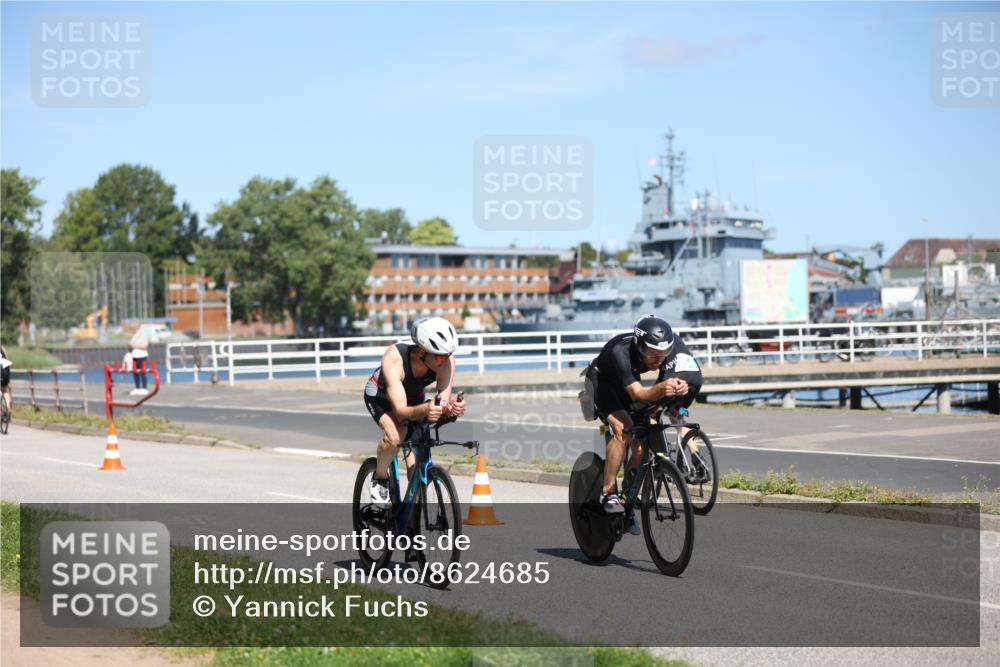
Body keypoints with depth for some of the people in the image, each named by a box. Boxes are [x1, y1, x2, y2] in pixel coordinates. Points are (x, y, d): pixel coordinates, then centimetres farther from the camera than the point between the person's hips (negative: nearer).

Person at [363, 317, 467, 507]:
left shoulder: (447, 363, -32)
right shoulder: (394, 358, -41)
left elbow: (443, 403, -32)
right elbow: (400, 410, -45)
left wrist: (452, 406, -56)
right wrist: (424, 409, -65)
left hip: (415, 397, 4)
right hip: (380, 394, -4)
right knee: (396, 434, -33)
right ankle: (380, 478, -6)